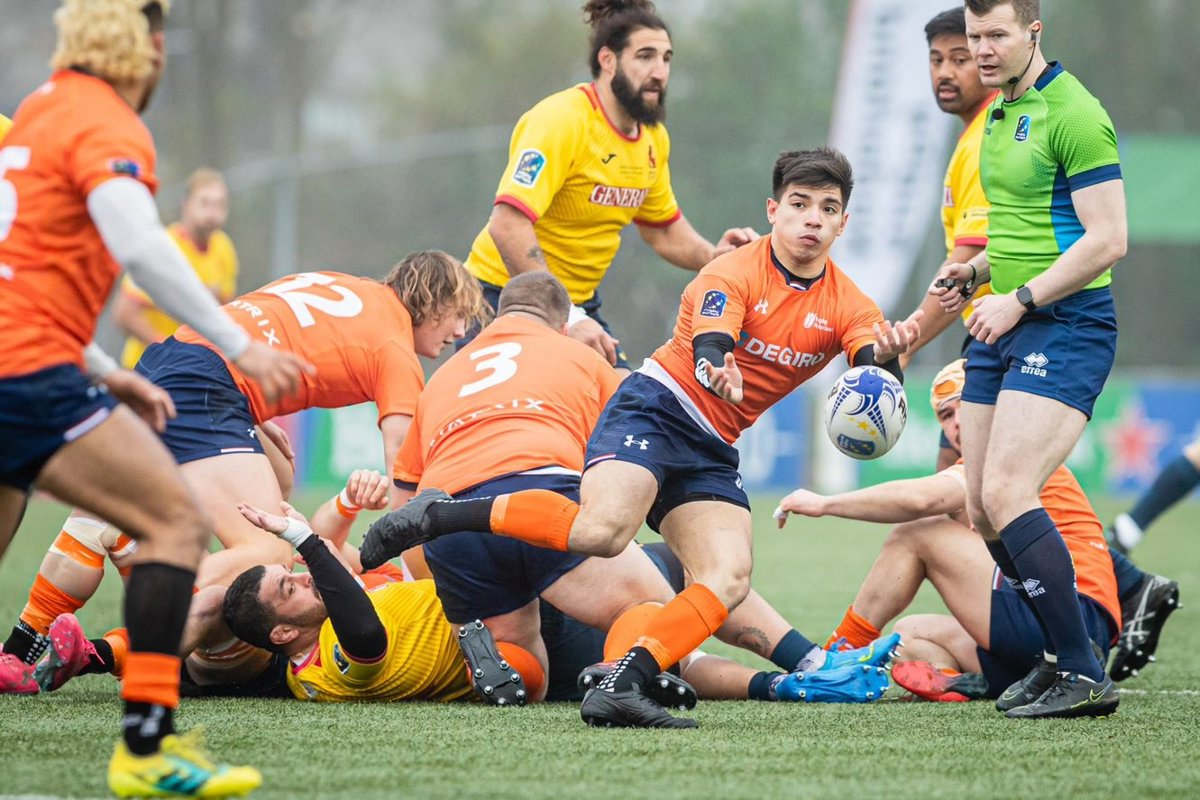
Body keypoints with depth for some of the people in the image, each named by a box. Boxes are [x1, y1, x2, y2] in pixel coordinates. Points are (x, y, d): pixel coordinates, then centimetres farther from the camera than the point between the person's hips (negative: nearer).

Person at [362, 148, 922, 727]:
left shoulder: (847, 307, 4)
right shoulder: (735, 273, -9)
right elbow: (707, 348, -25)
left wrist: (884, 358, -35)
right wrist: (719, 375, -50)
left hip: (710, 453, 6)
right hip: (656, 406, -6)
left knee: (730, 577, -18)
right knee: (602, 529, -31)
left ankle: (619, 686, -26)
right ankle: (438, 513, -17)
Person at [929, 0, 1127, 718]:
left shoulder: (1072, 114, -12)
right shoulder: (999, 114, 17)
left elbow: (1107, 240, -17)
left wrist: (1019, 298, -18)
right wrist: (978, 270, 11)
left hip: (1066, 328, -9)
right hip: (1003, 331, 9)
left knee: (1006, 494, -20)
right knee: (984, 510, 5)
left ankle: (1085, 676, -16)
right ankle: (1062, 655, 17)